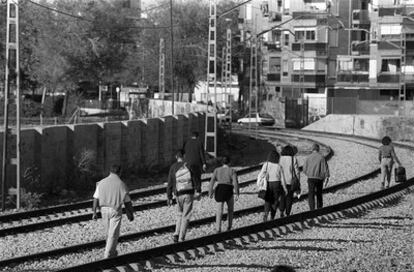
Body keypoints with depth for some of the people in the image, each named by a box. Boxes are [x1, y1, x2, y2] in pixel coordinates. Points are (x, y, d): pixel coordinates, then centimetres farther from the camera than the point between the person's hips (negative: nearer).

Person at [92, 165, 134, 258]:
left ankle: (112, 252, 33)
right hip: (115, 211, -4)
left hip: (104, 209, 4)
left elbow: (95, 199, -1)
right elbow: (127, 202, -4)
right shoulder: (121, 184, -8)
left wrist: (94, 212, 5)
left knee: (108, 233, 20)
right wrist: (131, 214, 7)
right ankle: (107, 256, -2)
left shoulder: (101, 183, 1)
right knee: (113, 235, 1)